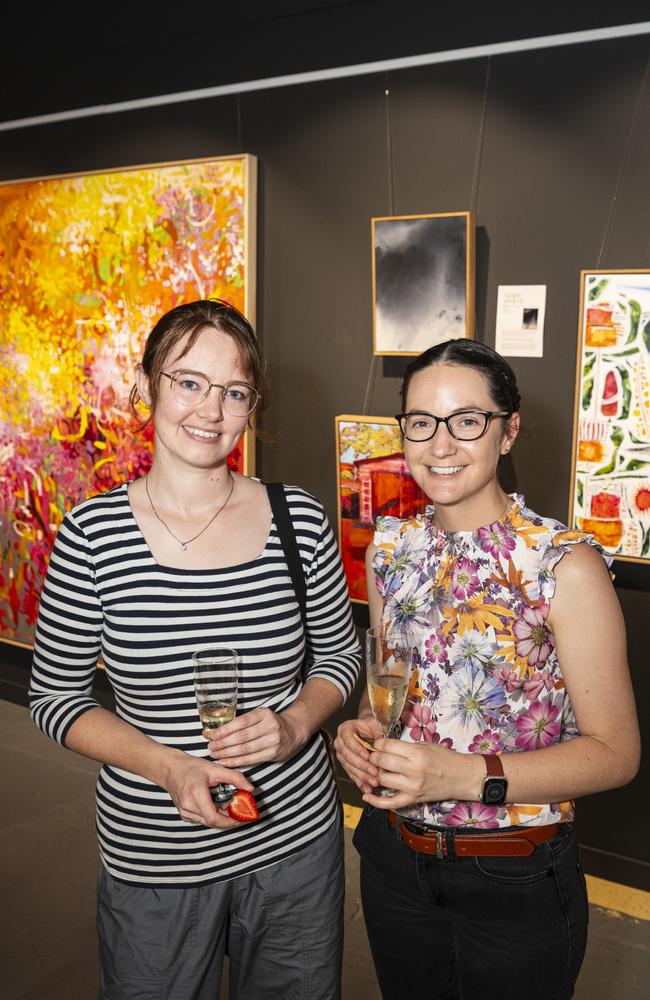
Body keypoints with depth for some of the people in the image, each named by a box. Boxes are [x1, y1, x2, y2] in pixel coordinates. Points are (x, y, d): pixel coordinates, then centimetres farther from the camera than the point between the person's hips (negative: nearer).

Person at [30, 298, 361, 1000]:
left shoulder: (300, 520, -10)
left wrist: (293, 723, -16)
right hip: (151, 857, -1)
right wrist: (171, 769, -19)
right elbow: (53, 696, -6)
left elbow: (341, 652, 4)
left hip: (295, 837, 2)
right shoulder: (92, 535, -14)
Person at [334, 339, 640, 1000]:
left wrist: (468, 775, -25)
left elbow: (614, 751, -14)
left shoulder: (564, 565, -18)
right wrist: (361, 732, -9)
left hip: (516, 881, -4)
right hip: (395, 859, 5)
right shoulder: (391, 548, -2)